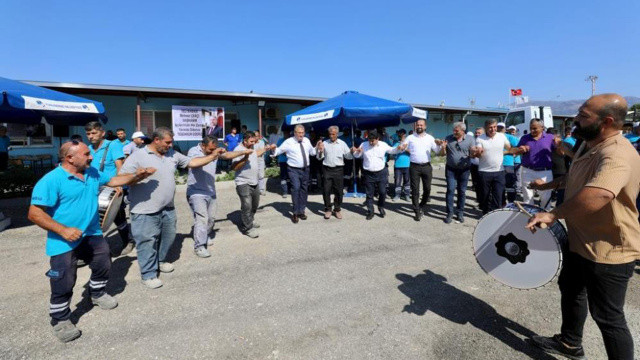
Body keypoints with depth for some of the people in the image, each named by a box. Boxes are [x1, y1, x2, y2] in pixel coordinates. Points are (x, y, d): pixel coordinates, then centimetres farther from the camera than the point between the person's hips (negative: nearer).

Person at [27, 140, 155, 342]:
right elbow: (35, 213, -20)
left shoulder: (93, 173, 2)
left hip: (92, 235, 7)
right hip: (64, 242, -7)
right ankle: (60, 320, 24)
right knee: (64, 283, 3)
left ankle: (98, 294, 47)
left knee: (103, 266, 19)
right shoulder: (51, 181, -21)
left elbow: (113, 180, 17)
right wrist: (63, 230, -28)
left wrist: (136, 176, 1)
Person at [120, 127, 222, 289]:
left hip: (168, 208, 7)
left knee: (168, 237, 20)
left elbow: (192, 162, 10)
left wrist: (212, 156, 3)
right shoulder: (137, 157, -11)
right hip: (146, 212, -6)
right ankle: (148, 275, 18)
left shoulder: (172, 154, 7)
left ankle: (161, 261, 43)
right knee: (148, 242, 3)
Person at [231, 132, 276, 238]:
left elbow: (257, 154, 35)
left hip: (255, 183, 9)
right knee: (247, 207, -7)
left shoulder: (251, 148, 11)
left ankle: (249, 221, 37)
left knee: (254, 205, 19)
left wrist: (267, 148, 30)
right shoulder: (239, 150, -15)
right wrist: (245, 157, -28)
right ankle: (247, 228, 5)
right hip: (244, 184, -9)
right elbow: (234, 167, -22)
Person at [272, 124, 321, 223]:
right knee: (296, 188, -20)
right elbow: (278, 150, -7)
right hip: (294, 170, -5)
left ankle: (301, 211, 27)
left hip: (305, 169, 6)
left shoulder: (307, 141, 9)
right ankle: (295, 213, -8)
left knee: (304, 190, 11)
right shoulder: (288, 142, -7)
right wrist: (273, 149, -27)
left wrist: (317, 147, 1)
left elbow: (312, 152, 18)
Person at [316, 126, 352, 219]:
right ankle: (327, 210, 14)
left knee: (338, 191, 4)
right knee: (326, 190, 0)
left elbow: (348, 156, 5)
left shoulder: (342, 144, 6)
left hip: (338, 170, 0)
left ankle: (337, 209, 19)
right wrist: (321, 151, -13)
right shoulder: (324, 143, 6)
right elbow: (319, 157, 7)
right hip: (327, 169, 0)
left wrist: (351, 152, -15)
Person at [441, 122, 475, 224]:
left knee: (462, 191, 8)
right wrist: (443, 147, -15)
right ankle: (449, 214, 1)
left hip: (464, 169, 0)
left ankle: (460, 213, 20)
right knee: (450, 190, -6)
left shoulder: (470, 139, -1)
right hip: (451, 169, 0)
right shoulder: (448, 138, 2)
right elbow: (443, 153, 6)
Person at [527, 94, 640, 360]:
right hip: (580, 241, 10)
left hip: (608, 252, -10)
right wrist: (547, 185, 23)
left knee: (607, 316, 5)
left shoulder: (616, 156, -30)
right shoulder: (589, 145, 4)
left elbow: (598, 194, -50)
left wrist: (553, 214, -41)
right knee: (570, 290, 25)